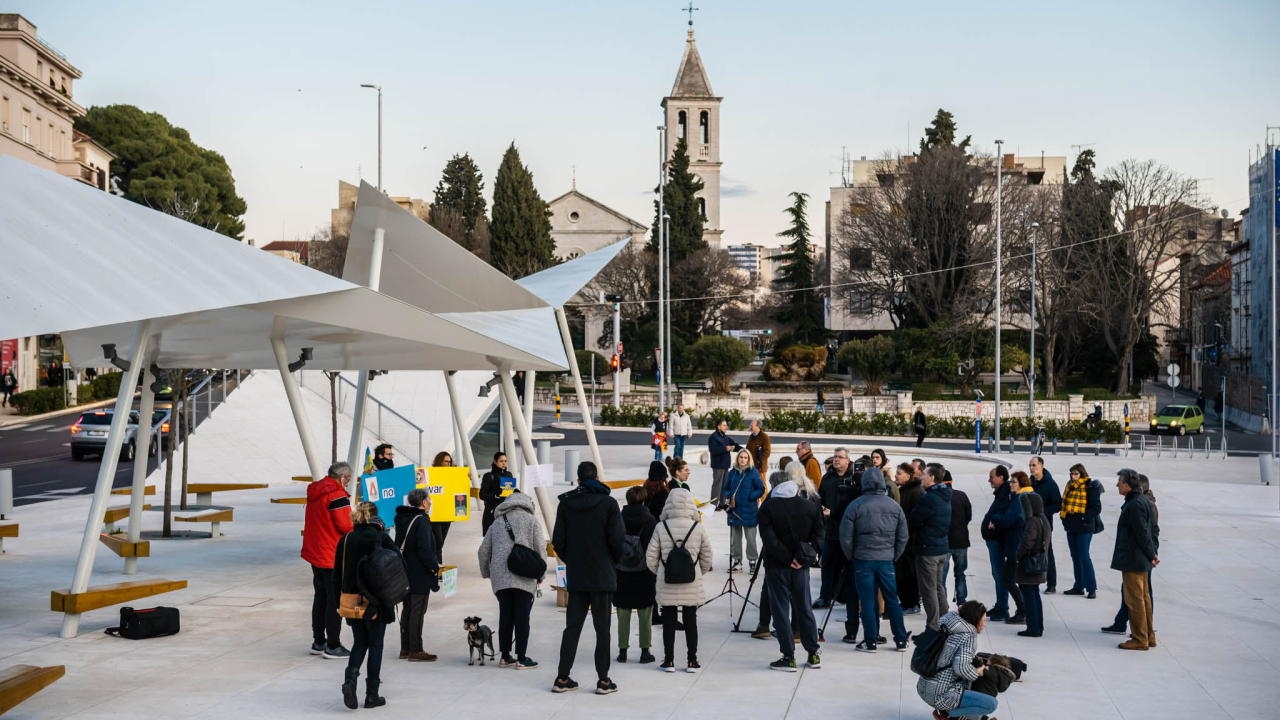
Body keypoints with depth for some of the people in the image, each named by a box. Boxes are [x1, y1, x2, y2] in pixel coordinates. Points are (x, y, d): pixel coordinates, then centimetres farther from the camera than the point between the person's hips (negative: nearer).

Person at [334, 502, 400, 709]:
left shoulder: (345, 541, 1)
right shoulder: (382, 538, -10)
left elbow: (337, 574, 4)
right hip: (378, 602, -3)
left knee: (359, 642, 16)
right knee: (375, 645, 7)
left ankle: (350, 680, -8)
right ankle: (372, 694, 9)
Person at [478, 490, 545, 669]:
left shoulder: (497, 522, 16)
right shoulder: (532, 521, 5)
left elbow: (483, 551, 16)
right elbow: (540, 548, -5)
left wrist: (486, 573, 28)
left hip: (500, 578, 4)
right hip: (524, 578, -4)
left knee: (505, 617, 11)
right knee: (522, 618, 1)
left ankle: (505, 657, 18)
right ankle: (521, 659, 4)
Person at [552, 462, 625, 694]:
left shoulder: (565, 503, 2)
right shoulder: (608, 503, -7)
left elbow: (558, 541, 1)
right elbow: (617, 540, -11)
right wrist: (614, 562, 8)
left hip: (575, 576, 3)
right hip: (603, 575, -3)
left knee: (572, 626, 9)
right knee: (602, 627, 3)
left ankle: (562, 678, 9)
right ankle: (603, 681, 4)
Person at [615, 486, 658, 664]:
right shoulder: (650, 520, -6)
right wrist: (654, 573, 2)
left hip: (622, 574, 1)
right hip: (644, 574, -1)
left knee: (623, 616, 8)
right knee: (645, 616, 5)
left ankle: (622, 651, 11)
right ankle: (645, 651, 8)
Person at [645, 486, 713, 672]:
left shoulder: (661, 528, -7)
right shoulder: (699, 529, -6)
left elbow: (651, 557, -2)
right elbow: (706, 557, 2)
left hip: (667, 584, 0)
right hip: (691, 586, 0)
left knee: (668, 622, 9)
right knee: (690, 622, 10)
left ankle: (668, 661, 13)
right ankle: (692, 661, 13)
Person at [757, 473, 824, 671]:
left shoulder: (768, 507, -8)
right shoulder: (811, 507, 2)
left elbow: (769, 538, -15)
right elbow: (818, 536, 0)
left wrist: (787, 558, -10)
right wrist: (804, 557, -5)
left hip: (776, 565, -3)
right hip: (801, 566, 4)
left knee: (781, 610, 2)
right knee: (804, 608, 14)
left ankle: (788, 657, 1)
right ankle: (813, 654, 18)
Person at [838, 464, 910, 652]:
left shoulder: (855, 506, -6)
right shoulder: (895, 506, 3)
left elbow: (846, 537, -4)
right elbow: (903, 537, 8)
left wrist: (852, 557, 9)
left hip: (863, 559, -3)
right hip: (886, 559, 3)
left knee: (867, 602, 3)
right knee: (892, 600, 11)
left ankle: (870, 642, 6)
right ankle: (901, 640, 15)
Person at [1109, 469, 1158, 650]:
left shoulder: (1134, 505, -20)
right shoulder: (1145, 501, 11)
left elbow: (1143, 533, -21)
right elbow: (1154, 529, 15)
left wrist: (1151, 555, -13)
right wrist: (1154, 552, 13)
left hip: (1133, 560, -10)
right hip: (1142, 561, 10)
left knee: (1135, 599, -3)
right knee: (1144, 597, 16)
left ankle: (1139, 639, 3)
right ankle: (1148, 636, 24)